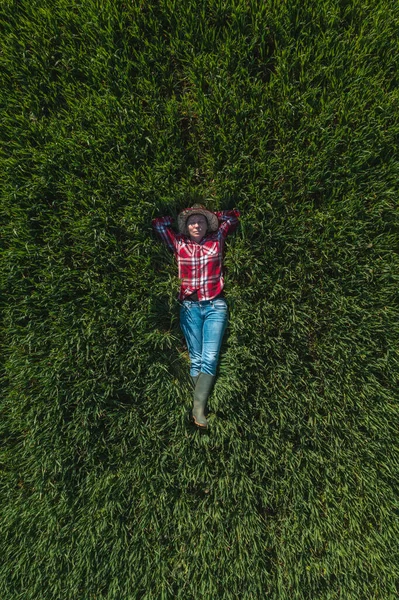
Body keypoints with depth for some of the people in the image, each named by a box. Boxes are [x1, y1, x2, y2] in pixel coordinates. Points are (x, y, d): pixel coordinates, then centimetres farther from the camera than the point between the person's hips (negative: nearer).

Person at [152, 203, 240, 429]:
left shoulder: (217, 240, 10)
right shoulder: (179, 244, 10)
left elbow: (234, 216, 13)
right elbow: (158, 223, 13)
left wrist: (212, 216, 19)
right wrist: (181, 217, 21)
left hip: (215, 306, 0)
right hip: (190, 307, 1)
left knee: (210, 358, -8)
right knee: (196, 359, 3)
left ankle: (198, 408, -3)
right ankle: (200, 407, 10)